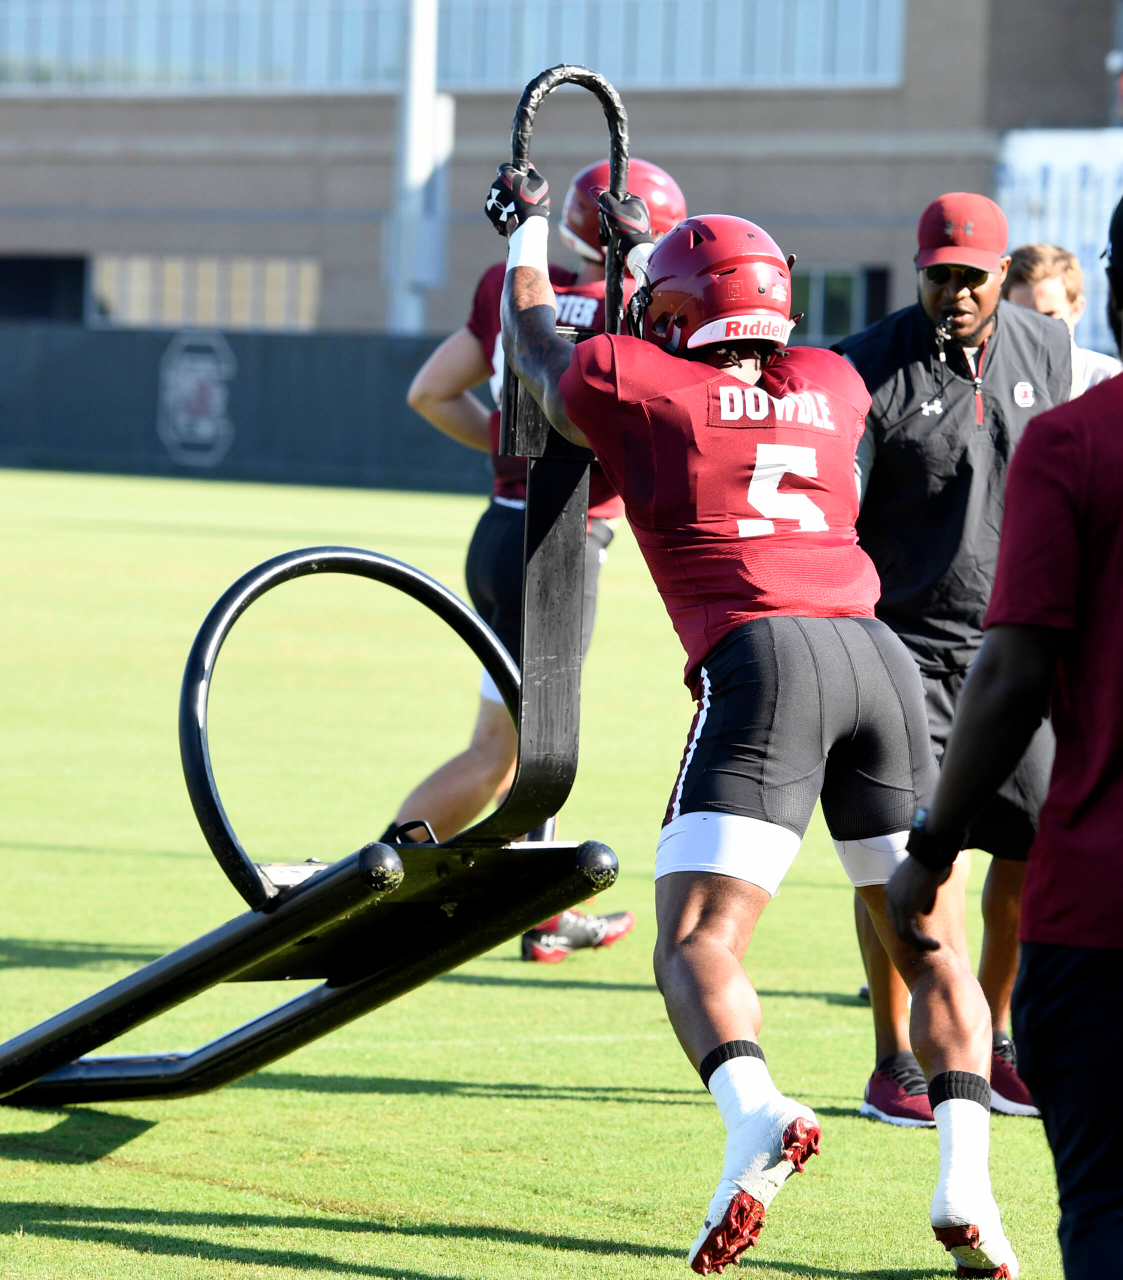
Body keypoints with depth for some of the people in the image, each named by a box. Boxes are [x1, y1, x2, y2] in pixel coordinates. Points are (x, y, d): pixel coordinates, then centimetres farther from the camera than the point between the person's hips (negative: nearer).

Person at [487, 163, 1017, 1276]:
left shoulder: (631, 385, 12)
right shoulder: (830, 389, 24)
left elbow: (532, 340, 34)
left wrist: (527, 227, 53)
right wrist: (641, 244, 62)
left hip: (762, 660, -4)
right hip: (880, 652, 4)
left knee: (697, 947, -9)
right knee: (933, 950, 14)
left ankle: (756, 1117, -39)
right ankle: (964, 1181, -7)